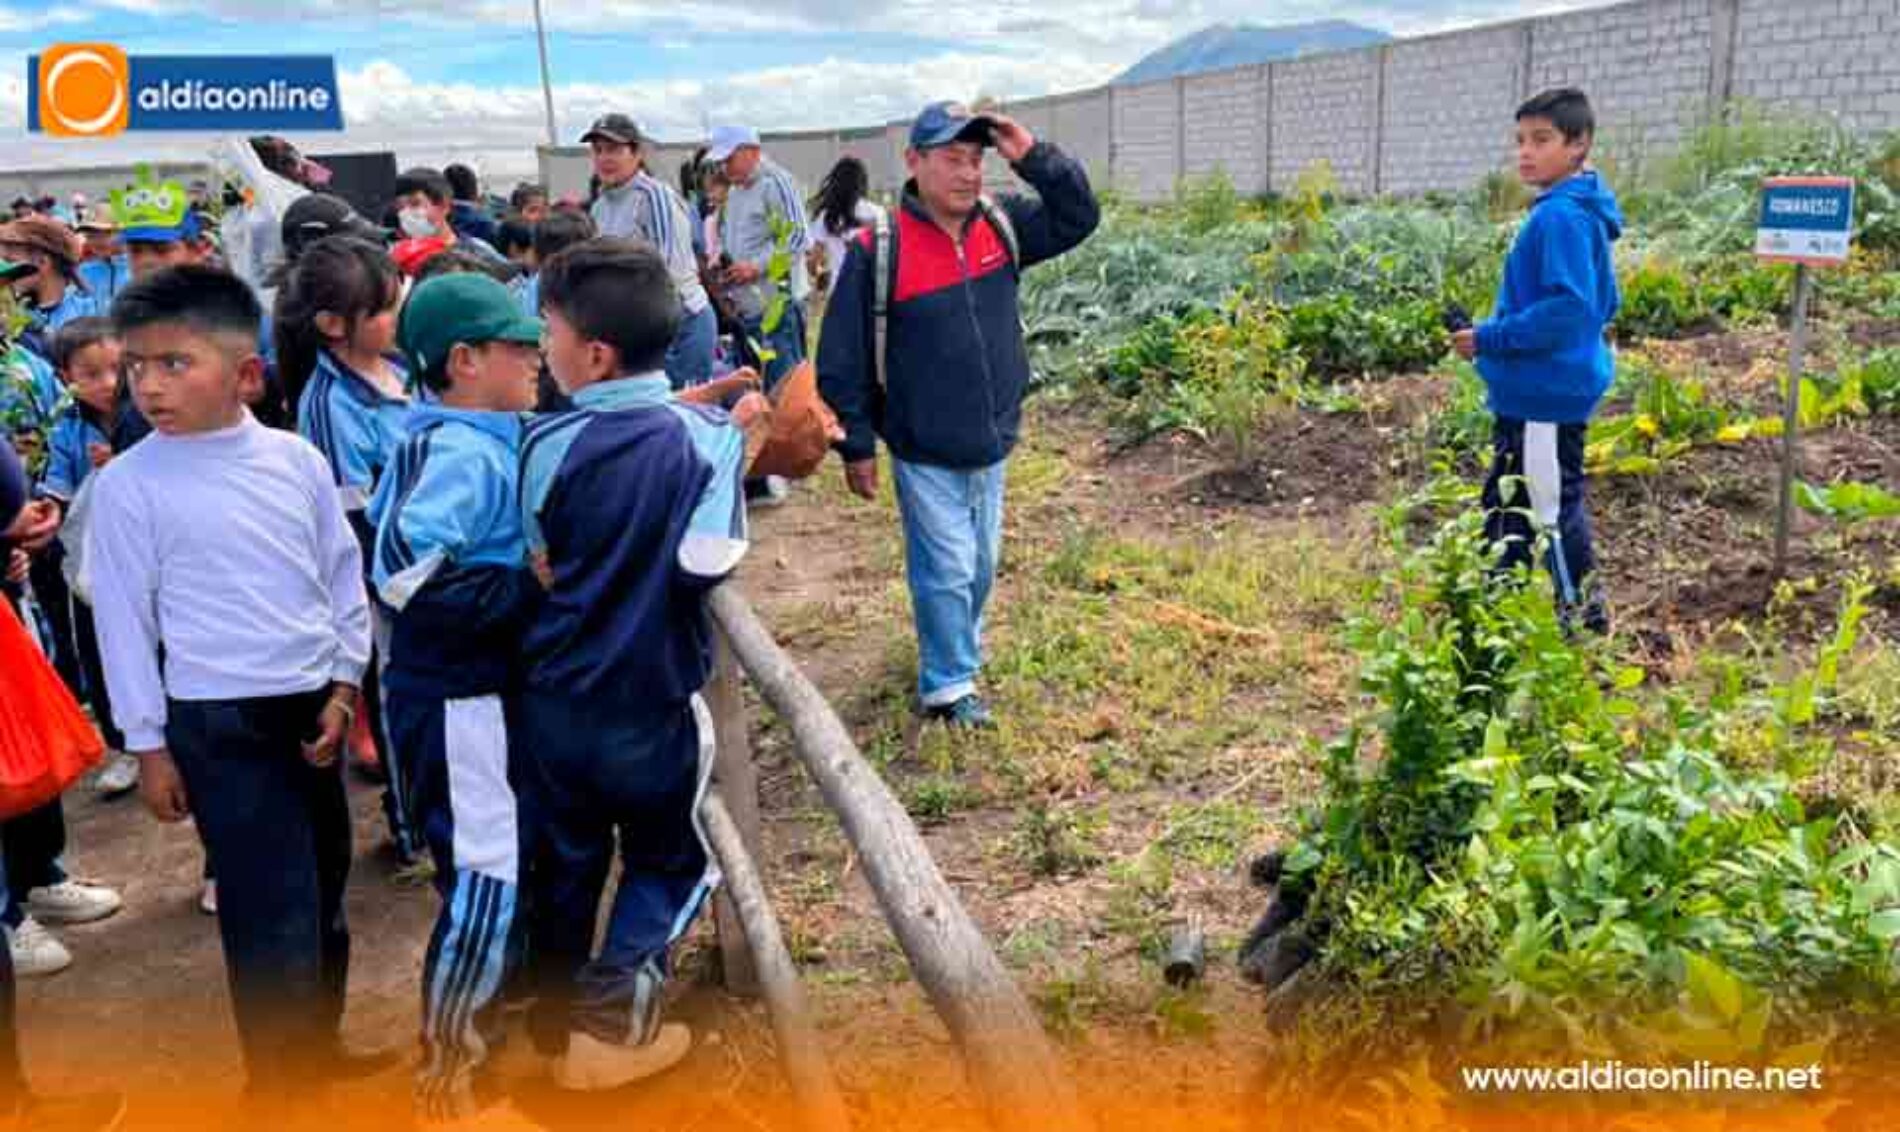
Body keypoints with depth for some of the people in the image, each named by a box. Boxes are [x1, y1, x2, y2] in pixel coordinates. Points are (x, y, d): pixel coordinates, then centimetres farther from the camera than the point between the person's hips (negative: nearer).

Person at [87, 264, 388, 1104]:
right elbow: (124, 617, -3)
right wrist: (148, 744, -1)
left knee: (325, 889, 17)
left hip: (311, 705, 4)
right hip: (218, 722, -4)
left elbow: (344, 575, 7)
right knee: (273, 909, -1)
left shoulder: (296, 459, -2)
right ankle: (278, 1081, 20)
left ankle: (318, 1044, 39)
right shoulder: (128, 484, -9)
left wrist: (343, 684, 2)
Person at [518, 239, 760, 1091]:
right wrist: (731, 439, -5)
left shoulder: (548, 446, -10)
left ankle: (558, 1017, 38)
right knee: (669, 861, 18)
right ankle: (610, 1011, 4)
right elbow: (706, 563, -17)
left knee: (564, 864, 21)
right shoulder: (704, 439, -15)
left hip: (554, 700, 3)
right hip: (655, 702, -2)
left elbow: (541, 567, 1)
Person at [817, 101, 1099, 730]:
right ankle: (947, 685, 20)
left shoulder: (1000, 225, 0)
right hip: (924, 454, -5)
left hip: (991, 446, 6)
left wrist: (1033, 157, -12)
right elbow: (843, 360, -11)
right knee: (946, 570, 3)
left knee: (981, 564, 20)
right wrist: (857, 447, -9)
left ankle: (961, 647, 44)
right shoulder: (877, 250, -15)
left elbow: (1079, 217, 2)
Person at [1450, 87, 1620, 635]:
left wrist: (1490, 338, -21)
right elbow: (1599, 303, 19)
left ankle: (1584, 618, 15)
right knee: (1508, 503, 18)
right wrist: (1496, 336, 17)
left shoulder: (1561, 216, -19)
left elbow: (1569, 307, -27)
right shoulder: (1577, 213, 12)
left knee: (1553, 508, 2)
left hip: (1547, 394, -10)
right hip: (1534, 391, 10)